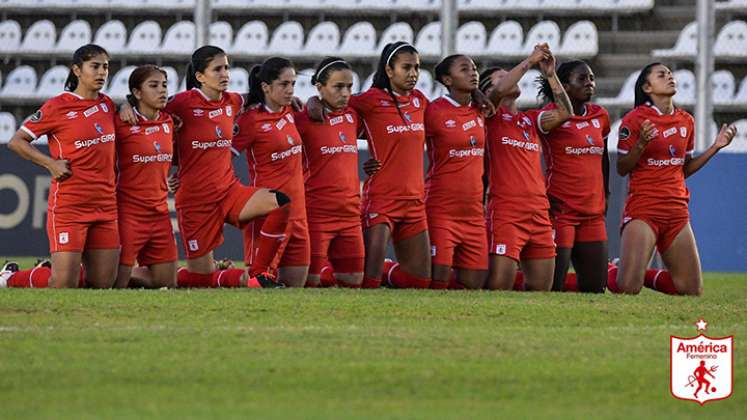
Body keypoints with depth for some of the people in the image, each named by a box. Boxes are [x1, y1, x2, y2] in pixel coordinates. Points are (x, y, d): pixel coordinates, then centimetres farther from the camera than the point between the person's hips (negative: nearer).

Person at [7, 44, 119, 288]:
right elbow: (16, 141, -2)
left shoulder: (107, 104, 10)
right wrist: (51, 163, -13)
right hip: (69, 204, -6)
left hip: (106, 205, 6)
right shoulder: (57, 107, -6)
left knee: (103, 284, 2)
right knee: (64, 285, -12)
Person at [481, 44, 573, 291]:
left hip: (539, 212, 7)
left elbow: (565, 113, 7)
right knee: (498, 288, -15)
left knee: (541, 289, 7)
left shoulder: (530, 120, 20)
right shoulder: (491, 115, 3)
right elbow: (500, 91, -17)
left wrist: (550, 75, 4)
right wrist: (530, 61, -8)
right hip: (505, 212, -7)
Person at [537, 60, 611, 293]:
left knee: (595, 286, 4)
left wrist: (605, 194, 24)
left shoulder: (600, 116, 14)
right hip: (560, 210, -6)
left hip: (593, 213, 6)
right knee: (553, 285, -8)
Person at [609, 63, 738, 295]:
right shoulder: (635, 119, -8)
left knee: (693, 290, 2)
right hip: (643, 209, -6)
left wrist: (715, 147, 9)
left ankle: (645, 275, 25)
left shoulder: (686, 121, 10)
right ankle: (611, 273, 18)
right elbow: (622, 169, -5)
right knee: (628, 288, -17)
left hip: (677, 211, 6)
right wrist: (641, 144, -22)